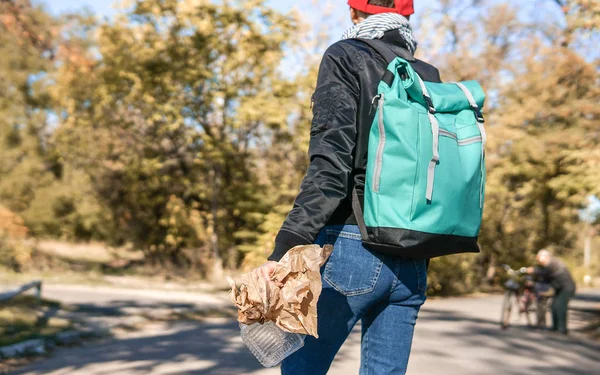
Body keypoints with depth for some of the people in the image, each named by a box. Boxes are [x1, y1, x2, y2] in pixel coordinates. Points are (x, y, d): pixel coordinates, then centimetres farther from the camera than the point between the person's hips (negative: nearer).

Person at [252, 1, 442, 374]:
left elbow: (331, 164, -15)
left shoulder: (346, 57, -2)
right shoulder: (429, 77, 15)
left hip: (352, 245, -6)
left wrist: (285, 249, -19)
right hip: (412, 260, 6)